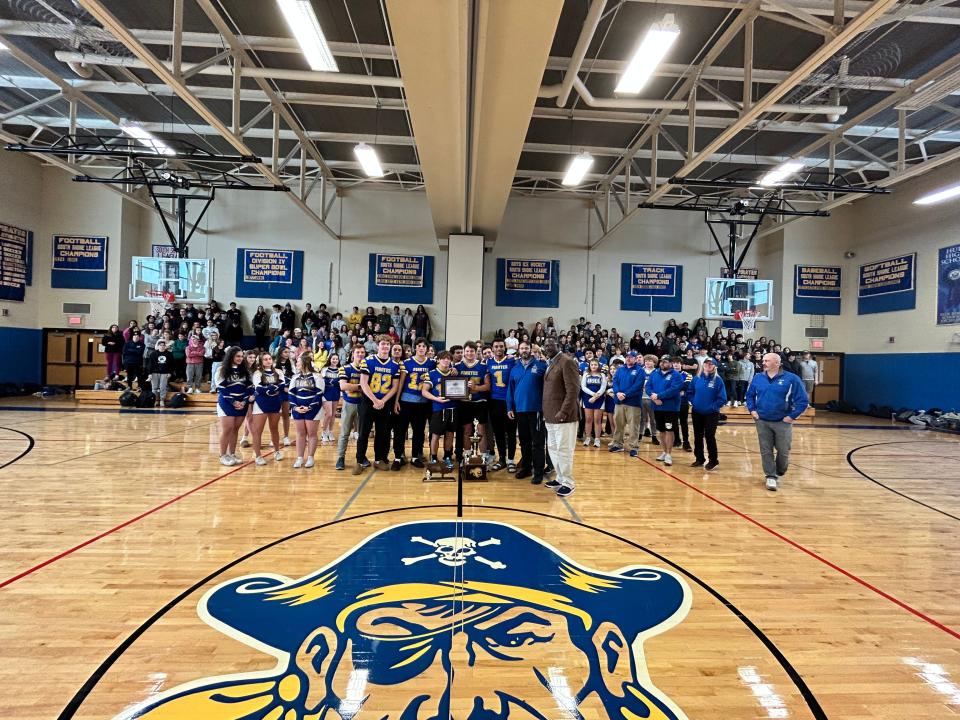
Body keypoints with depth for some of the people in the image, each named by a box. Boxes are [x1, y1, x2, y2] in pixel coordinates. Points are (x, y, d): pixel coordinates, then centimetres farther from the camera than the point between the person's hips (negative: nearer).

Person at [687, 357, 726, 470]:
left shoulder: (718, 380, -9)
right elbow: (689, 392, 10)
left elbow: (722, 398, -10)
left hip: (711, 414, -4)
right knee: (698, 436, 11)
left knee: (709, 436, -4)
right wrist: (694, 402, -3)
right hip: (697, 413, 4)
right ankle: (699, 459, 24)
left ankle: (713, 460, 12)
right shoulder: (697, 378, 1)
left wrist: (713, 407, -14)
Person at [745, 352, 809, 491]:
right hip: (762, 422, 2)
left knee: (783, 451, 8)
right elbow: (749, 395, 16)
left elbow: (802, 400, -8)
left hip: (783, 422, -2)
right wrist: (752, 410, 3)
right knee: (766, 451, 5)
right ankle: (771, 477, 15)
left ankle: (779, 472, 32)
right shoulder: (757, 378, 2)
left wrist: (792, 416, -12)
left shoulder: (791, 379, -10)